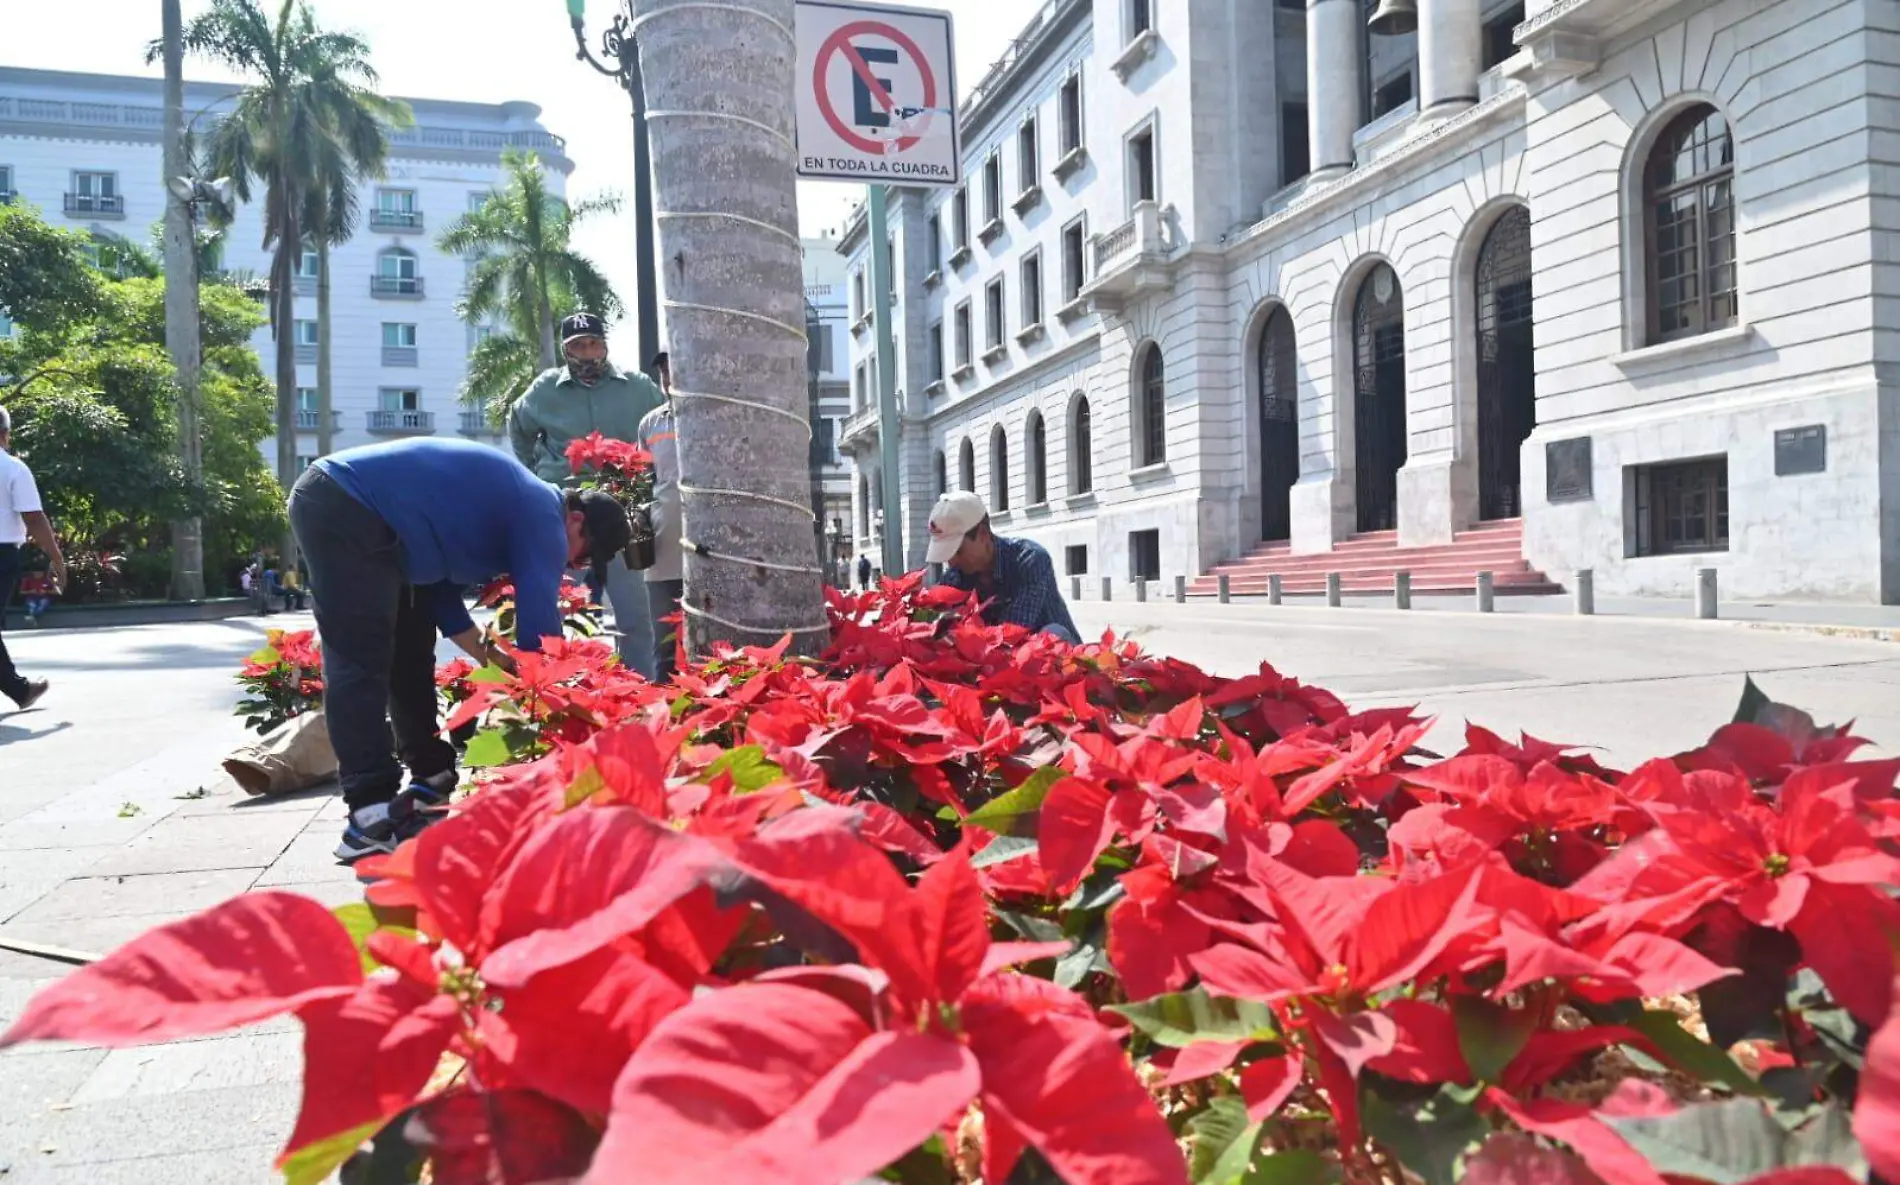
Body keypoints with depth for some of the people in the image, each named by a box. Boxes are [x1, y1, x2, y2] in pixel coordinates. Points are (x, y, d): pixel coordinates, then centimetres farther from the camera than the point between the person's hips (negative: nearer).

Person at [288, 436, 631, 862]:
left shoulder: (511, 507, 19)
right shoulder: (543, 515, -8)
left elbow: (441, 587, 20)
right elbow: (538, 623, -11)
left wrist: (495, 659, 16)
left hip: (348, 508, 11)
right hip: (344, 506, -11)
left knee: (410, 651, 15)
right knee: (361, 662, -13)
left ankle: (433, 779, 23)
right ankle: (371, 819, -14)